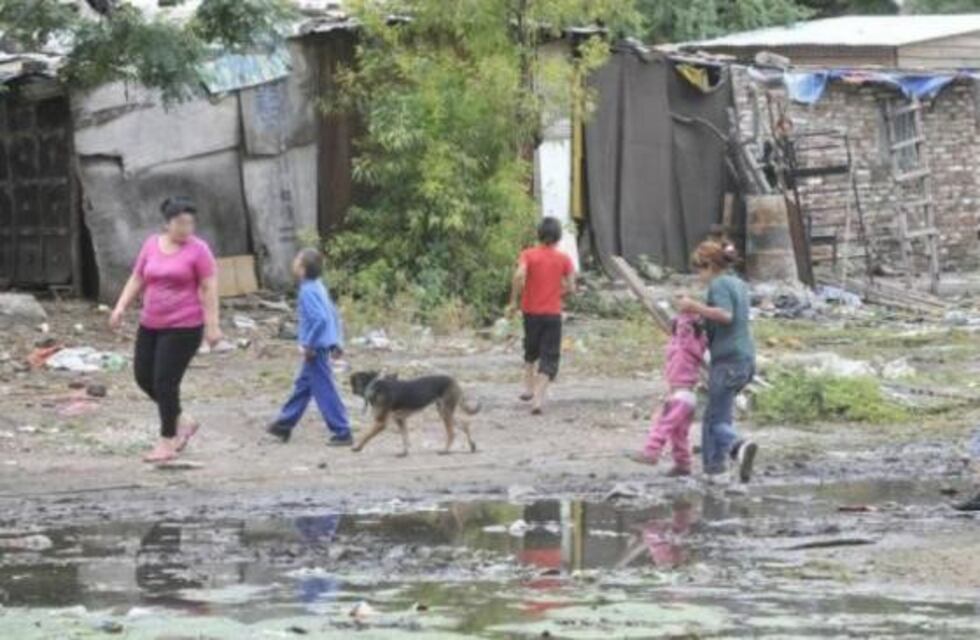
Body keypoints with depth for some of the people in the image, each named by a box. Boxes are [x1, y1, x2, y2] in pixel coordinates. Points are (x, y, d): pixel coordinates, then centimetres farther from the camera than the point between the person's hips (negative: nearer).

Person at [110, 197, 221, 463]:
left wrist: (212, 325, -14)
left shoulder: (198, 249, -7)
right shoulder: (151, 245, 8)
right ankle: (182, 421, 27)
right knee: (143, 376, 8)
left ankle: (167, 442, 5)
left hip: (183, 327, -6)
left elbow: (209, 289, -9)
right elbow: (136, 280, 13)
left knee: (165, 382, -7)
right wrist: (120, 308, 1)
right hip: (151, 324, 6)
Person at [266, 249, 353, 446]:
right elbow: (334, 314, 15)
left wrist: (308, 345, -21)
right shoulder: (318, 287, 10)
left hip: (316, 349, -10)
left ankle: (342, 433, -1)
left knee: (324, 390, -4)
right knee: (303, 385, 20)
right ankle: (284, 425, 32)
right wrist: (337, 341, 19)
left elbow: (320, 319, -29)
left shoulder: (308, 291, -19)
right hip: (320, 346, 10)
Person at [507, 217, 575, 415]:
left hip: (531, 311, 1)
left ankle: (528, 388, 29)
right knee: (549, 359, -1)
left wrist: (514, 302, -12)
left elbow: (519, 276, -21)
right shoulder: (564, 259, -2)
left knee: (531, 350, 26)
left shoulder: (528, 254, -4)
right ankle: (538, 398, -16)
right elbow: (570, 288, -4)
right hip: (553, 314, -1)